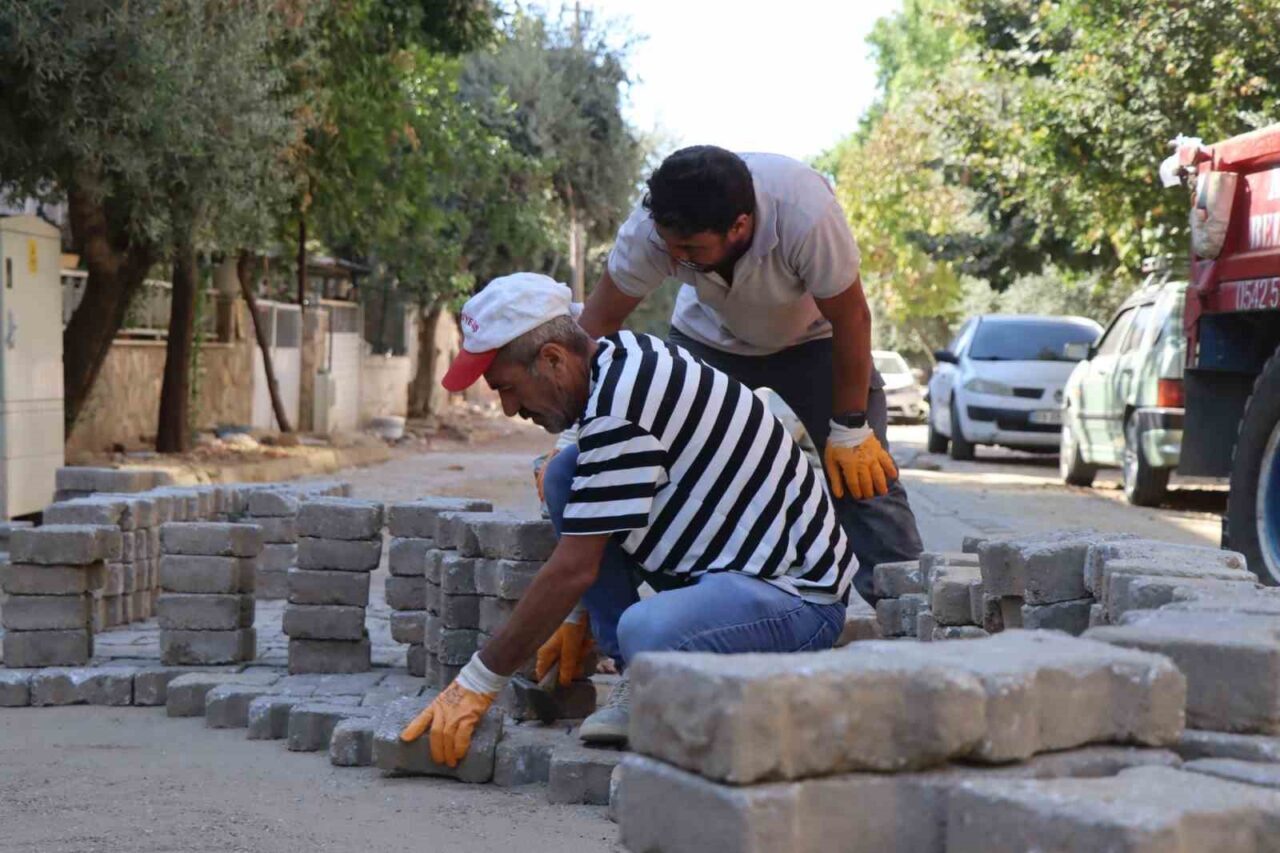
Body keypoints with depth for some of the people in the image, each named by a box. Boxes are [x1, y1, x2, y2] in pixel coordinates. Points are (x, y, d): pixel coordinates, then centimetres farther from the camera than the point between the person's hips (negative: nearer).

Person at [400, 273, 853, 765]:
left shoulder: (620, 408, -24)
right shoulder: (621, 358, 5)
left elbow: (574, 569, -21)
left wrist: (478, 682, -13)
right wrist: (576, 618, 26)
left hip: (801, 596, -10)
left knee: (645, 634, -37)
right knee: (569, 474, 4)